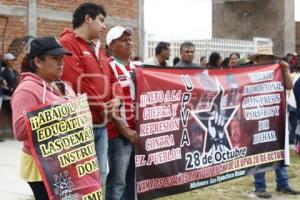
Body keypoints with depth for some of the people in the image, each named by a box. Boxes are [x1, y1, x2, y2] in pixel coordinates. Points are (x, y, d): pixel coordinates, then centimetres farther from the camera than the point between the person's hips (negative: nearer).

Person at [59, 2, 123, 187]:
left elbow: (111, 78, 22)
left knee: (100, 173, 14)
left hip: (101, 123, 9)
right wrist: (101, 107, -12)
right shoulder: (68, 44, -10)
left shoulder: (96, 49, 21)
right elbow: (77, 82, -19)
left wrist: (116, 98, 1)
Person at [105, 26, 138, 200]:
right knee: (117, 181, -4)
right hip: (118, 133, -7)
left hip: (138, 131, 7)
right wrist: (125, 131, -15)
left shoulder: (136, 67, 14)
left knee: (133, 179, 14)